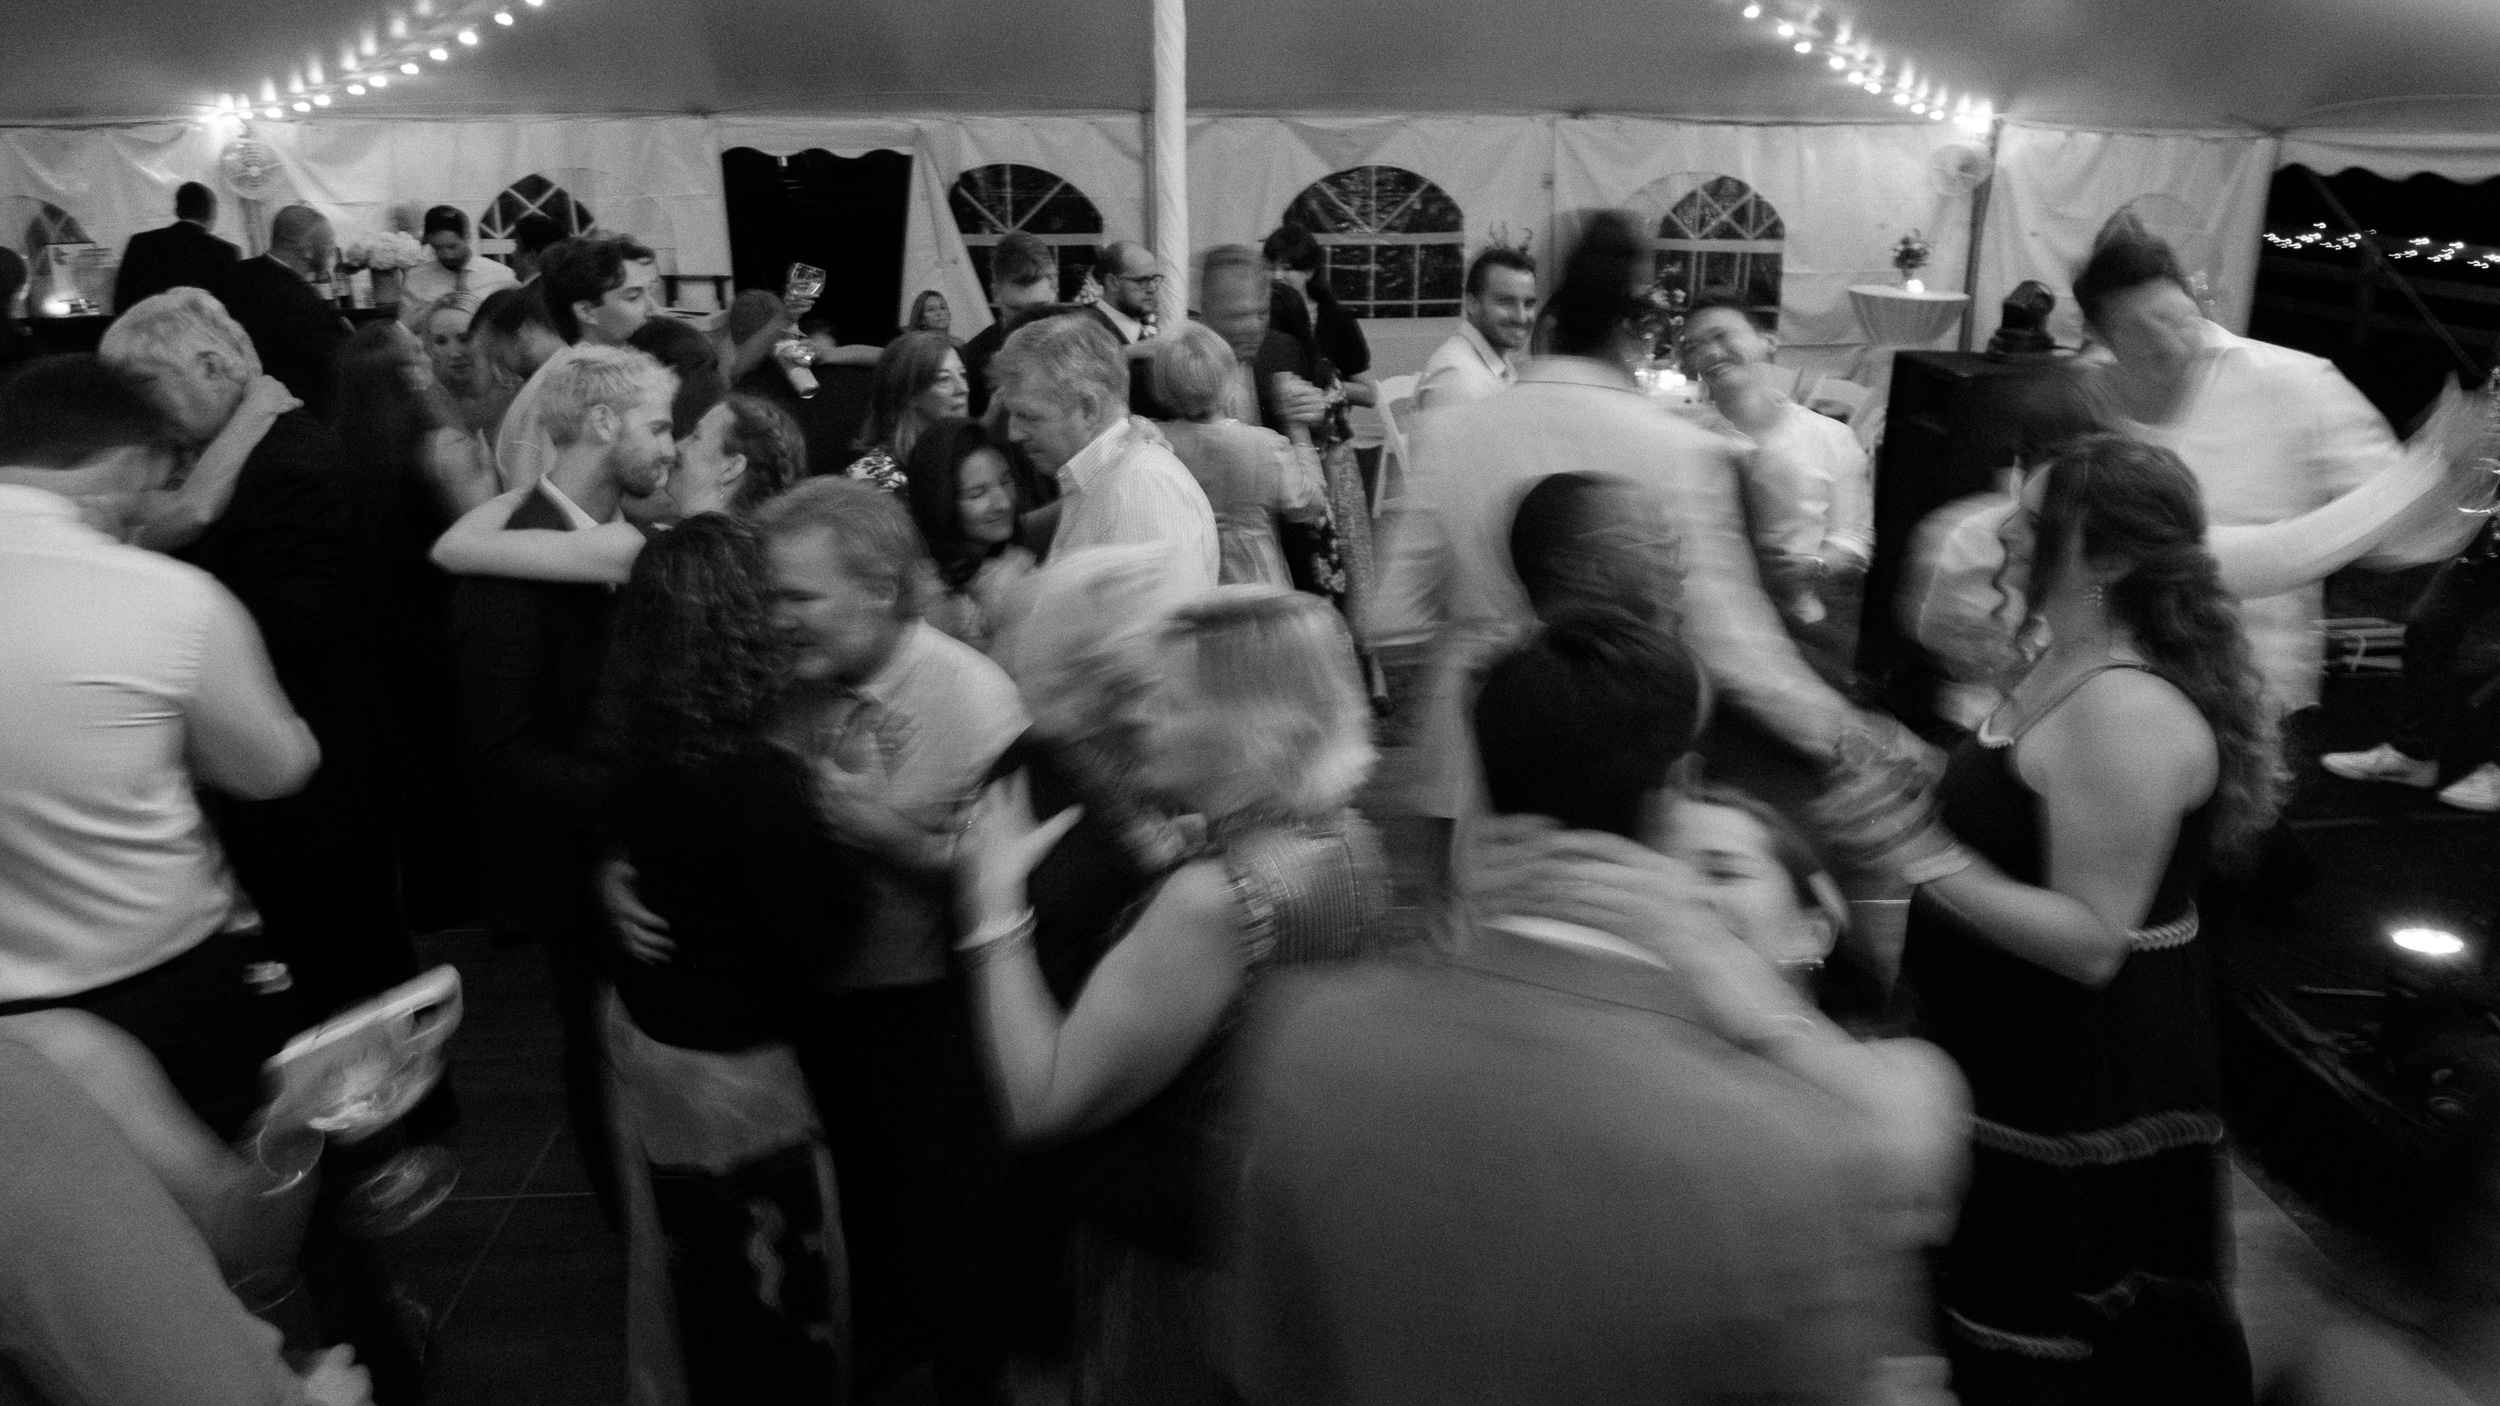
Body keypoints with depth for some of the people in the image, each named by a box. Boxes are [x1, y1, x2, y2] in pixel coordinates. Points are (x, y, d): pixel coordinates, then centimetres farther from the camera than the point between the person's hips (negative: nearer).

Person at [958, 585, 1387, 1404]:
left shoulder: (1213, 900, -32)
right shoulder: (1345, 843, -6)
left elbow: (1037, 1103, -26)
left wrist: (995, 900, -21)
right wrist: (1165, 858, 3)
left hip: (1180, 1262, -8)